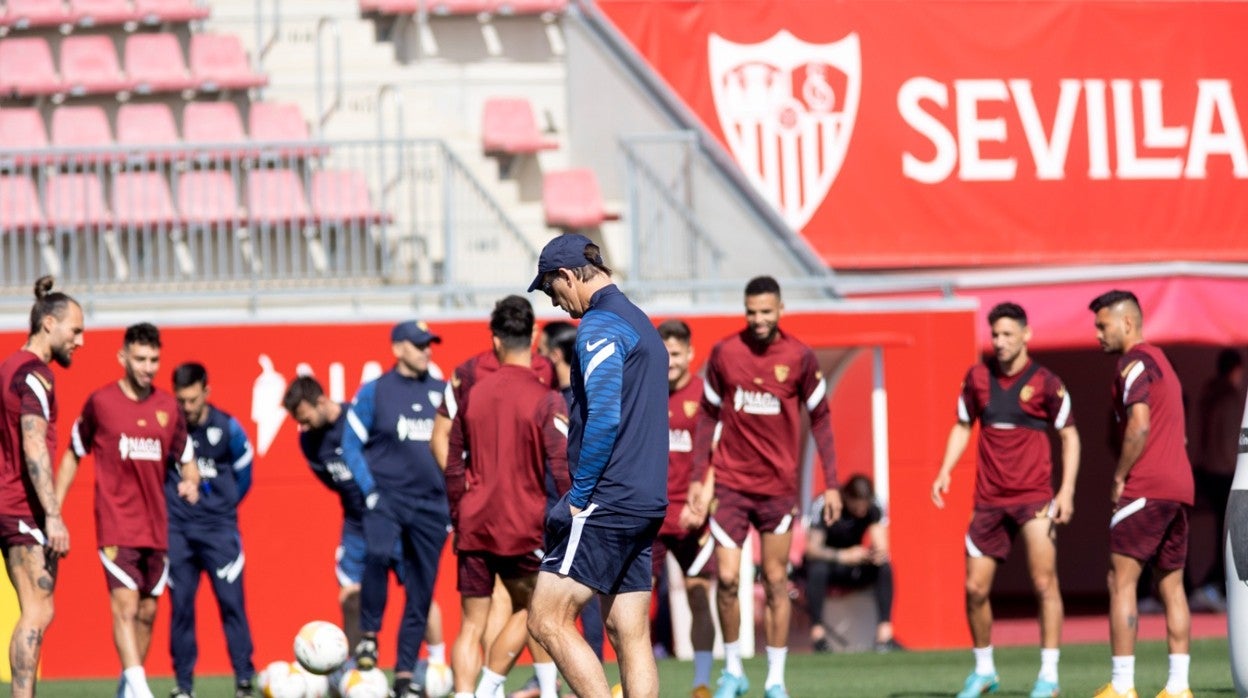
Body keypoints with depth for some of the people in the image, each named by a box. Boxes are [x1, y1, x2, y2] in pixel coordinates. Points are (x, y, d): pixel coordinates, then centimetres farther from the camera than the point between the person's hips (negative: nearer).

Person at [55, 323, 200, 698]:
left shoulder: (168, 406, 7)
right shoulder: (100, 402, -2)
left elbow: (186, 459, 16)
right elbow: (73, 455, 8)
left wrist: (190, 481, -7)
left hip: (156, 524, 5)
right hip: (116, 523, -5)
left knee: (147, 611, 9)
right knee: (125, 601, -17)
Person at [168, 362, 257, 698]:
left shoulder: (227, 428, -4)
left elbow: (242, 475, 11)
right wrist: (170, 504, 10)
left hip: (219, 529, -1)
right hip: (177, 529, 1)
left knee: (231, 600, -7)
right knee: (181, 605, 2)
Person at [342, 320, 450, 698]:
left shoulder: (443, 393, 9)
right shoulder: (374, 392, 1)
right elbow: (351, 443, 2)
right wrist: (369, 490, -9)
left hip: (432, 505, 3)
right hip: (387, 496, -3)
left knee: (421, 592, 3)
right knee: (377, 554, -31)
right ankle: (369, 635, -13)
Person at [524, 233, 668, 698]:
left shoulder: (601, 325, -10)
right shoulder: (641, 323, 20)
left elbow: (604, 417, -21)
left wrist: (580, 494, -15)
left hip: (607, 502, -10)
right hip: (645, 503, 10)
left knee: (547, 620, -8)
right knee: (630, 635, 7)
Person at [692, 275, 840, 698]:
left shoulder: (800, 357, -4)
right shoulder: (724, 353, -2)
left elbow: (820, 419, 3)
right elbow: (709, 415, 7)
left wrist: (831, 485, 0)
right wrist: (698, 477, 4)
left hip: (779, 486, 0)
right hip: (730, 484, 0)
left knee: (776, 583, 4)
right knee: (727, 579, -5)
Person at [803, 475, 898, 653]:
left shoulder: (873, 508, -11)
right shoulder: (823, 505, -21)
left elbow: (881, 548, -14)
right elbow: (812, 549, -25)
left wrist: (879, 554, -39)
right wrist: (844, 556, -40)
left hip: (853, 569, 3)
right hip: (826, 560, -3)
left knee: (885, 567, -25)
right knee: (817, 569, -37)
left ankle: (884, 634, -27)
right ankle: (817, 633, -33)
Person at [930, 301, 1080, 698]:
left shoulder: (1045, 383, -6)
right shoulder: (977, 378, 5)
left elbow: (1069, 435, -1)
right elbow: (963, 426, 17)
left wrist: (1067, 490, -10)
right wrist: (945, 471, 4)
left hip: (1034, 497, -4)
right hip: (989, 498, 4)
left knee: (1044, 582, -14)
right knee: (975, 588, 6)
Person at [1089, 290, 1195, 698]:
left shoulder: (1134, 363, -7)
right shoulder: (1162, 364, 22)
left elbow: (1139, 426, -20)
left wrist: (1119, 478, -11)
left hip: (1145, 491, -9)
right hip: (1179, 489, 9)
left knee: (1121, 581, -7)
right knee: (1171, 585, 8)